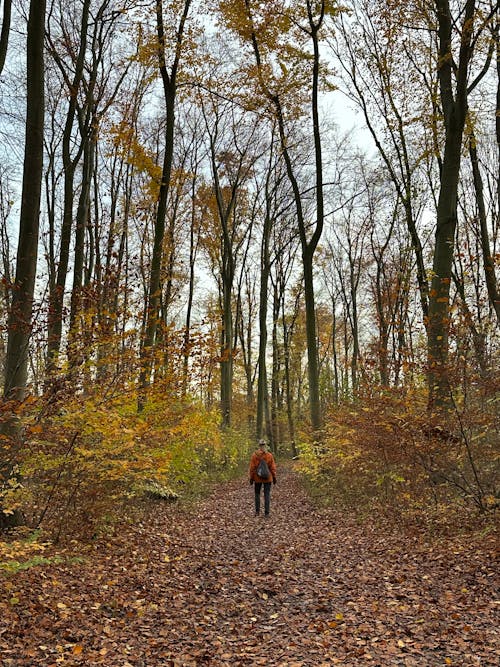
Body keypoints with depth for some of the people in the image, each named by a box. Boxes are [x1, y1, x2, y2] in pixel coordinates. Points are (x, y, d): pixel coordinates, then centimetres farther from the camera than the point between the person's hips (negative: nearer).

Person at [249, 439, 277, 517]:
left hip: (257, 478, 0)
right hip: (268, 478, 0)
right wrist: (274, 477, 6)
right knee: (267, 495, 5)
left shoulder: (254, 455, -8)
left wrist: (251, 478, 2)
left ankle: (257, 511, 14)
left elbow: (252, 468, -6)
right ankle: (266, 512, 2)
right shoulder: (269, 455, -7)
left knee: (257, 494, 15)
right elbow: (273, 467, -4)